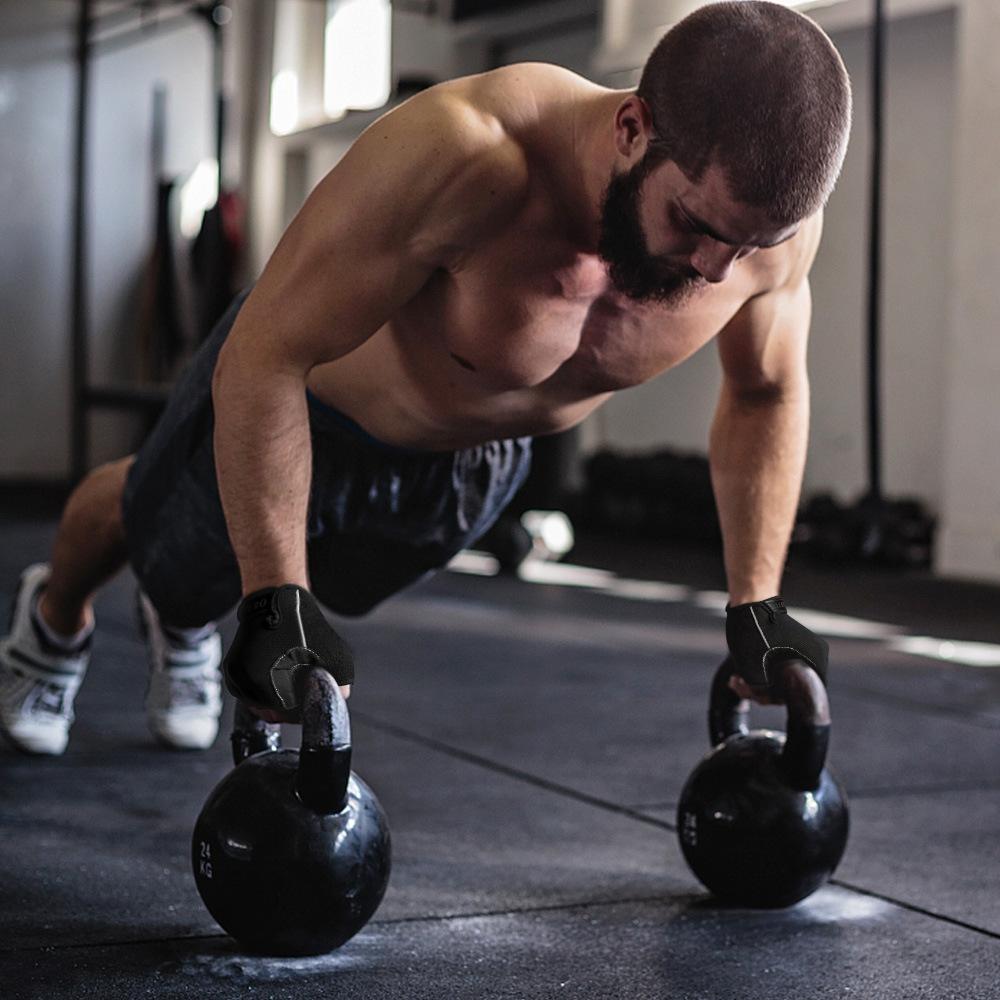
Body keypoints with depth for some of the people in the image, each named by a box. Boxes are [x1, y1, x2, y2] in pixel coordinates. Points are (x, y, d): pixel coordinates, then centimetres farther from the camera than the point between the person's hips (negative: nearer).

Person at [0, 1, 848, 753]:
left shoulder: (768, 219, -31)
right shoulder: (456, 159, -47)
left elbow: (768, 390, -8)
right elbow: (265, 355, -38)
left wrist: (756, 606, -12)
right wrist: (274, 606, -39)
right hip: (311, 403, -4)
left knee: (329, 584, 33)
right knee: (148, 525, 27)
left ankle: (185, 628, 66)